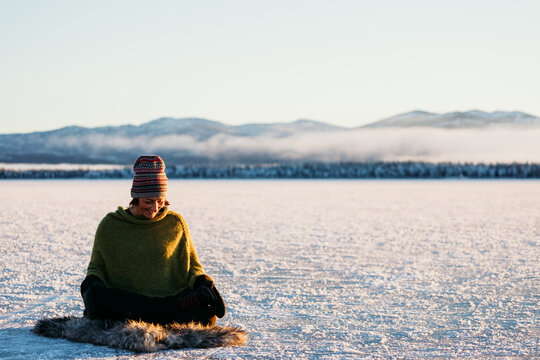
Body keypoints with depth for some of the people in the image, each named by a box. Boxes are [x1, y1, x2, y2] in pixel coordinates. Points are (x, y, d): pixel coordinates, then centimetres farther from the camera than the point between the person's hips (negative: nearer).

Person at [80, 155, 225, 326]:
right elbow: (97, 267, 16)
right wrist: (91, 284, -8)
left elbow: (191, 267, 15)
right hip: (124, 303, 1)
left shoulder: (175, 223, 7)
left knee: (206, 315, -29)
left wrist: (202, 283, -8)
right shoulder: (110, 225, 5)